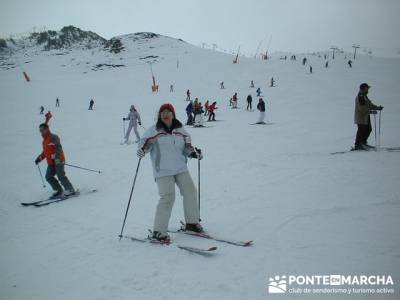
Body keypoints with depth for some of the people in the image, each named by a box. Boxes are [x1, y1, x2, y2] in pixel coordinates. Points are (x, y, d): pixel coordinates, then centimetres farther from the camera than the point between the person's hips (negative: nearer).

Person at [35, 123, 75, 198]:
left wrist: (57, 157, -32)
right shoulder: (44, 141, 21)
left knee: (60, 176, -14)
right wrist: (39, 158, 22)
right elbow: (45, 152, 31)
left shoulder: (53, 137, -7)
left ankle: (70, 190, -8)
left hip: (58, 160, -9)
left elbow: (58, 148, -19)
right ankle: (59, 191, 5)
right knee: (49, 177, 1)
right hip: (51, 162, 9)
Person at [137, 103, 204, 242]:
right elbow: (144, 143, -2)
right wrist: (141, 150, -24)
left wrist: (194, 152, -2)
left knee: (190, 192, 5)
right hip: (163, 171, -5)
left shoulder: (180, 130, 11)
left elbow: (186, 147, 16)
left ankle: (192, 222, 25)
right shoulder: (154, 130, 0)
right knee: (167, 198, -14)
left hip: (181, 168, 5)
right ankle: (158, 231, -3)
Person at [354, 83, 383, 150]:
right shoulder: (360, 97, -18)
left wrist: (378, 107, 8)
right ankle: (357, 145, 2)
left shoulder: (364, 96, 16)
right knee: (361, 131, -5)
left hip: (366, 117, 10)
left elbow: (370, 104, 18)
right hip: (361, 117, -10)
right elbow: (362, 108, -24)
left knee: (368, 129, 15)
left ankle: (363, 143, 26)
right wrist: (371, 111, -22)